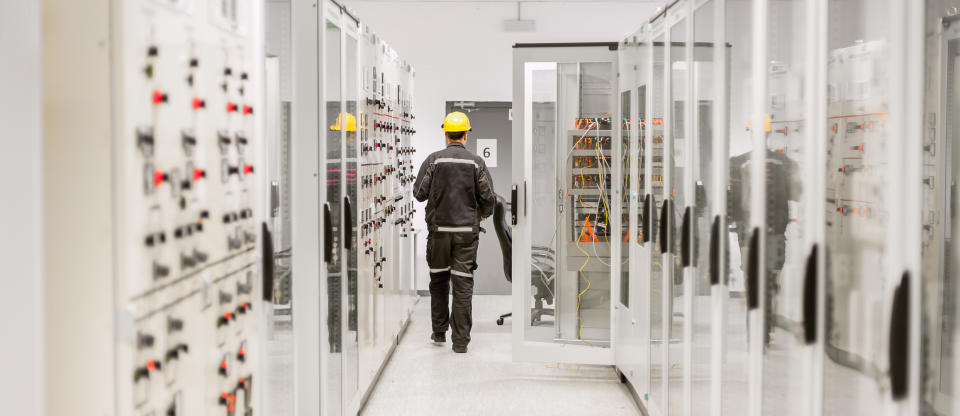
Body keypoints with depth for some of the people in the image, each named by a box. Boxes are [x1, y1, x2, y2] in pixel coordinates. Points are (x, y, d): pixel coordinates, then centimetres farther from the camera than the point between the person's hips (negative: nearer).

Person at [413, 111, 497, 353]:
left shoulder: (433, 160, -4)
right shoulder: (476, 162, -2)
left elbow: (419, 193, -3)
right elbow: (488, 197, -3)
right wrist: (484, 214, 19)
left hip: (439, 229, 0)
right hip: (467, 230, 0)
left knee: (439, 280, 16)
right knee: (463, 284, 0)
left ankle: (439, 333, 22)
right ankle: (460, 340, -1)